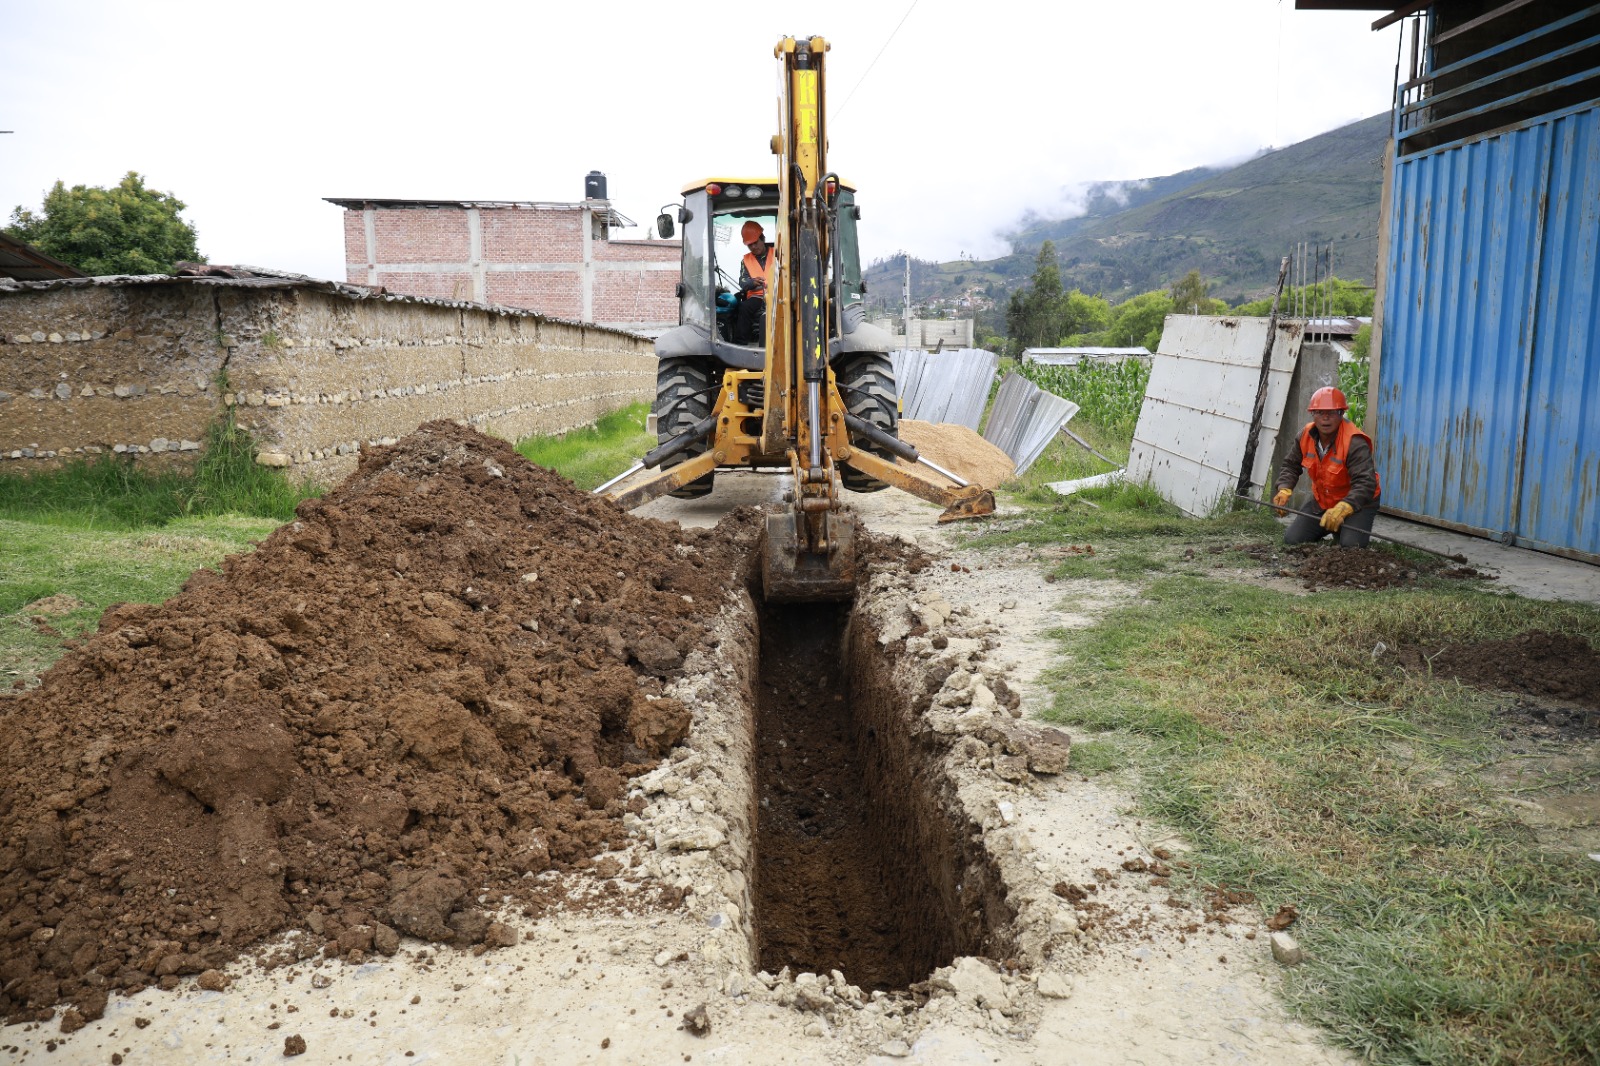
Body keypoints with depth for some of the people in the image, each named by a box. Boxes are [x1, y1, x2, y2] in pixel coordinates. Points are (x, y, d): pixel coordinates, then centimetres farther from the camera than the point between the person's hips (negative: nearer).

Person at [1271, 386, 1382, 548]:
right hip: (1322, 501, 6)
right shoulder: (1306, 435, -9)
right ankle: (1333, 531, 27)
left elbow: (1365, 484, -37)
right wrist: (1284, 489, -16)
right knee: (1292, 540, -2)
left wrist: (1342, 508, -52)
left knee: (1351, 546, -26)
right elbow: (1291, 465, 4)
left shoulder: (1355, 443, -29)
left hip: (1358, 502, -5)